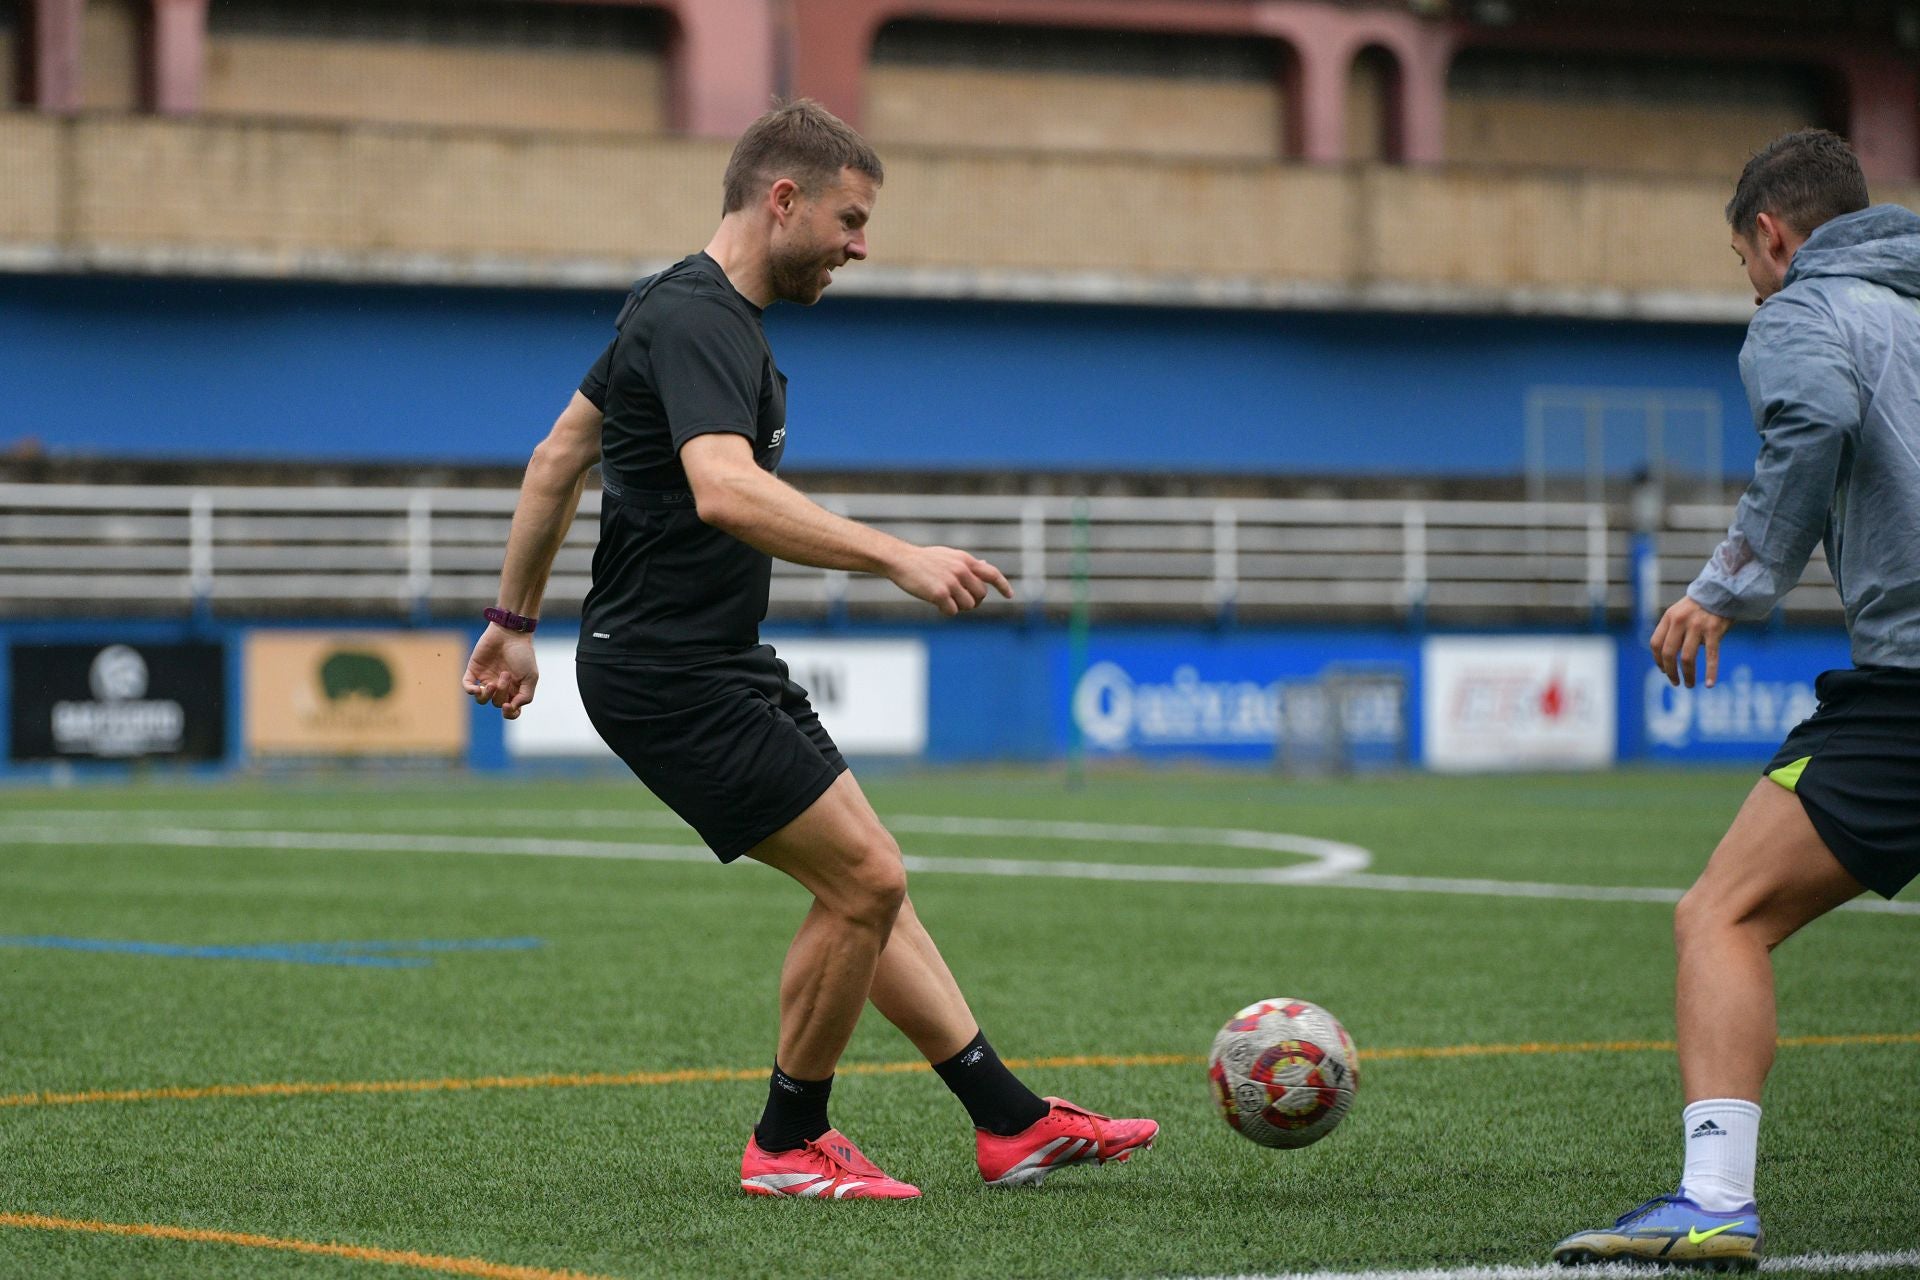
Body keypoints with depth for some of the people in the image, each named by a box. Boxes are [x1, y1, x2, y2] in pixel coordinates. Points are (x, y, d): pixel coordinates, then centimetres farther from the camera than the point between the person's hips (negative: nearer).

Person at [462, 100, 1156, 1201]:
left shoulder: (685, 309, 13)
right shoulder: (699, 320, -20)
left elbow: (558, 457, 21)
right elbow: (725, 490, -37)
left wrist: (517, 620, 26)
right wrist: (900, 559, -41)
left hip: (724, 665, 11)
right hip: (673, 678, -11)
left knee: (867, 883, 11)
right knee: (866, 877, -10)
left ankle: (1012, 1121, 15)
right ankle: (789, 1146, 4)